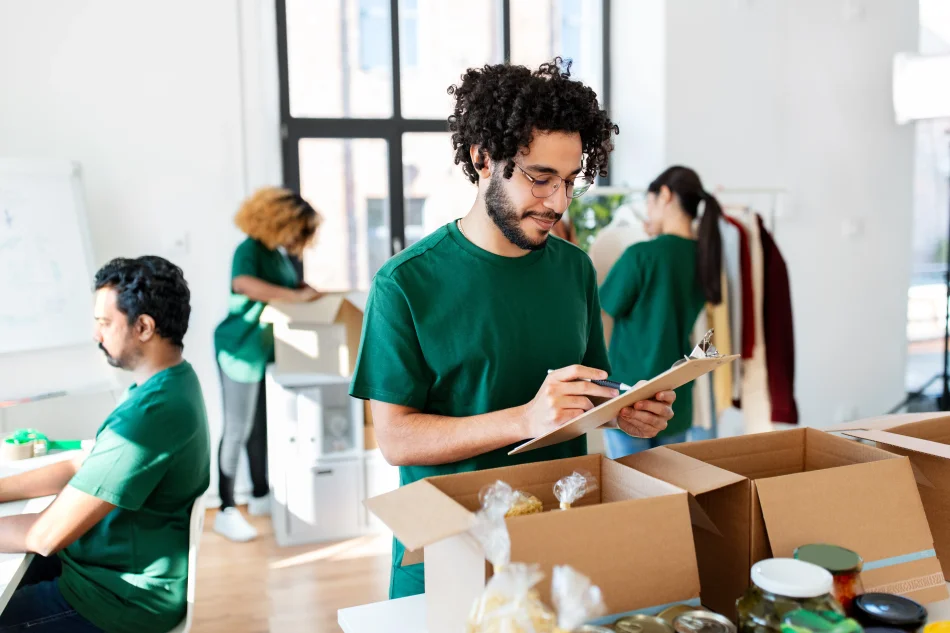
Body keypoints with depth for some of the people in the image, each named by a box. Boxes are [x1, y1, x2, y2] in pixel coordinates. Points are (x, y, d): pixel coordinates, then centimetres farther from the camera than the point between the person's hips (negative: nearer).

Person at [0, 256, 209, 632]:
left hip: (128, 595, -9)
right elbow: (80, 468, 11)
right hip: (120, 561, 9)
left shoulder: (150, 415, -30)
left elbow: (46, 535, -26)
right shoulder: (169, 383, 2)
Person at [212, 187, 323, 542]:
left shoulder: (282, 254, 9)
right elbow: (243, 283, -36)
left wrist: (310, 288, 1)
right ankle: (226, 511, 6)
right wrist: (298, 296, -36)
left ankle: (261, 496, 31)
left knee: (263, 426, 17)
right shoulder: (250, 250, -16)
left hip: (268, 351, 9)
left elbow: (292, 287, 22)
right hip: (241, 350, -9)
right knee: (237, 430, -3)